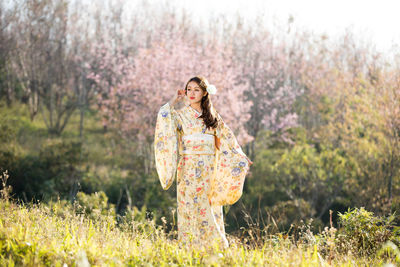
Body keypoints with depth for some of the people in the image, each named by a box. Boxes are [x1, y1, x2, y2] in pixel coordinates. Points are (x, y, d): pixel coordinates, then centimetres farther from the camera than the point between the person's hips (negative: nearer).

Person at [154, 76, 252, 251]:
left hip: (209, 170, 3)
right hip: (189, 170, -2)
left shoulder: (213, 116, 12)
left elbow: (227, 139, 16)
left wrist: (242, 158, 14)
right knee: (192, 209, -6)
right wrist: (174, 101, -4)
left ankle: (214, 246, 6)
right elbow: (164, 116, -16)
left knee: (211, 209, 1)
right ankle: (190, 248, -2)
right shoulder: (180, 115, 4)